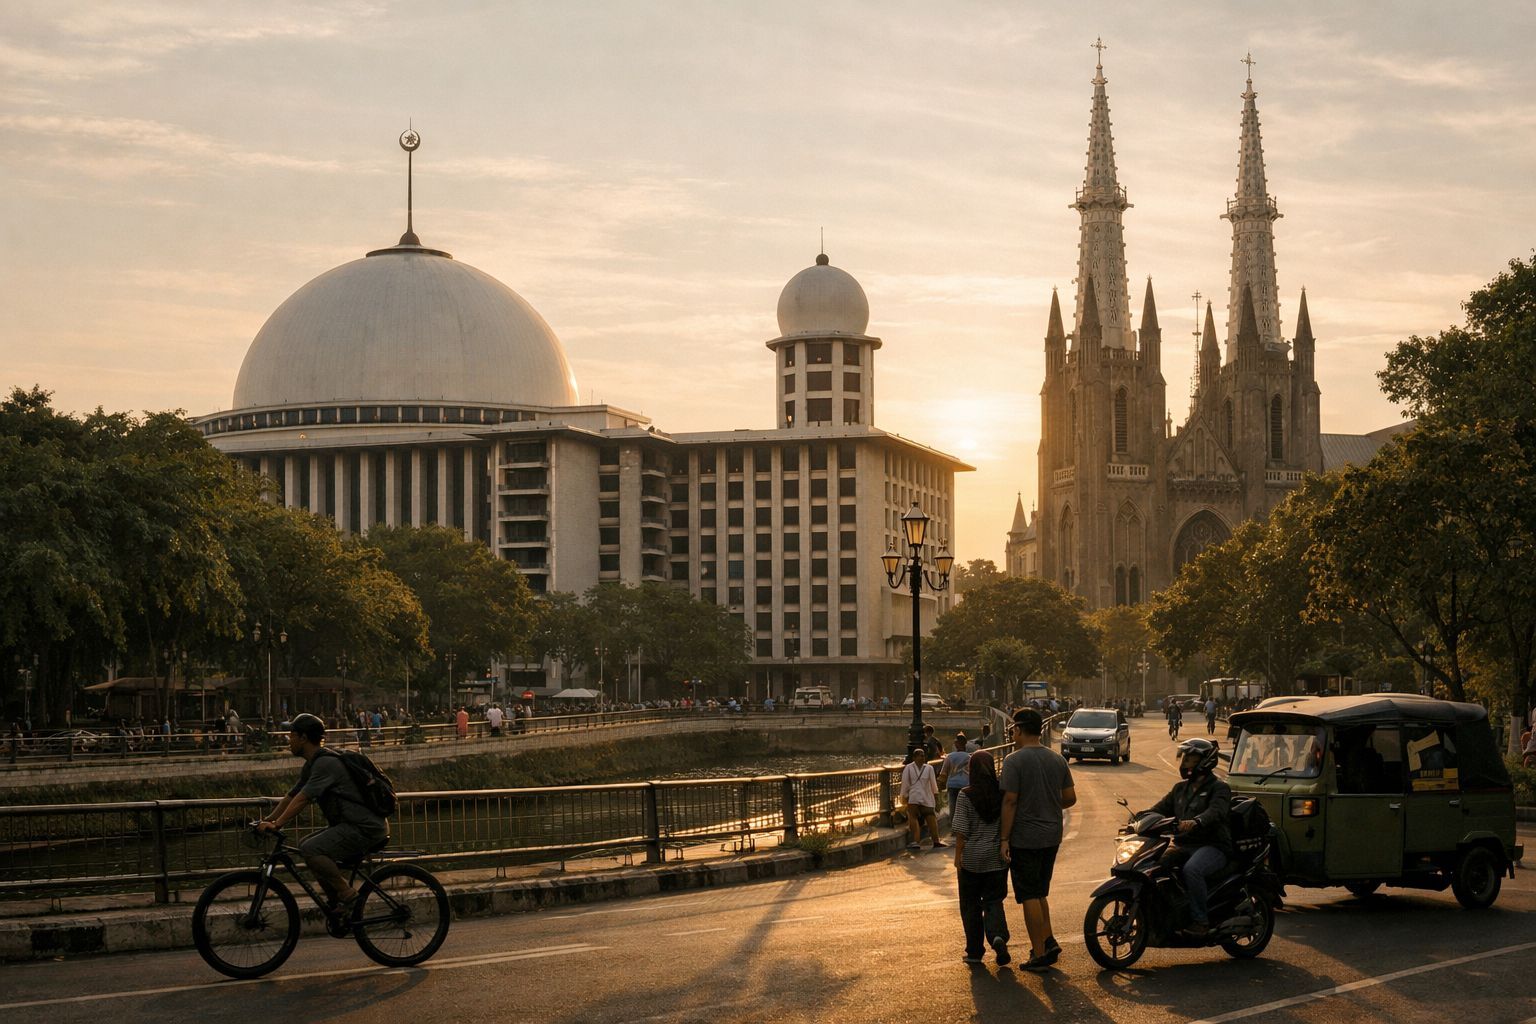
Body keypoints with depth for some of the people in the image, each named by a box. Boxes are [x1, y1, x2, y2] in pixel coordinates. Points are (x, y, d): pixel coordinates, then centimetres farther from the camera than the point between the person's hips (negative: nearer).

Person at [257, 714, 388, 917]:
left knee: (310, 849, -23)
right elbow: (291, 796, 21)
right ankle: (337, 900, 16)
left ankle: (347, 894, -11)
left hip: (366, 828, -11)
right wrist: (267, 821, 16)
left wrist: (276, 824, -23)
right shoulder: (312, 764, 16)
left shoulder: (326, 763, -17)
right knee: (305, 845, 14)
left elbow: (302, 799, -23)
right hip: (350, 824, 11)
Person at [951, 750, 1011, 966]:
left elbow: (961, 830, -11)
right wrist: (1006, 848, 16)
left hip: (972, 858, -2)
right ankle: (998, 936, -17)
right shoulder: (1003, 794, -2)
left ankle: (975, 951, 12)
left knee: (971, 905, 9)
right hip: (997, 858, 2)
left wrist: (958, 856, -2)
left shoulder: (965, 796, -10)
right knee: (993, 901, 9)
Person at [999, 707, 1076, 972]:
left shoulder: (1014, 761, -13)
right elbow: (1070, 798, 8)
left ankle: (1040, 954, 2)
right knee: (1040, 893, 21)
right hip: (1052, 836, 7)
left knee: (1030, 896, 0)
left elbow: (1010, 801, -17)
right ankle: (1048, 941, 21)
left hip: (1025, 838, -7)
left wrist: (1004, 838, -12)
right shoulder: (1058, 759, 6)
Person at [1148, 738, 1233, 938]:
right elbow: (1161, 808, 15)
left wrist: (1196, 822, -44)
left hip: (1212, 846, -7)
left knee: (1191, 870, -36)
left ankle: (1200, 921, -28)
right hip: (1183, 846, 7)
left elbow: (1216, 812, -23)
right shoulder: (1180, 789, 22)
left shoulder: (1219, 788, -3)